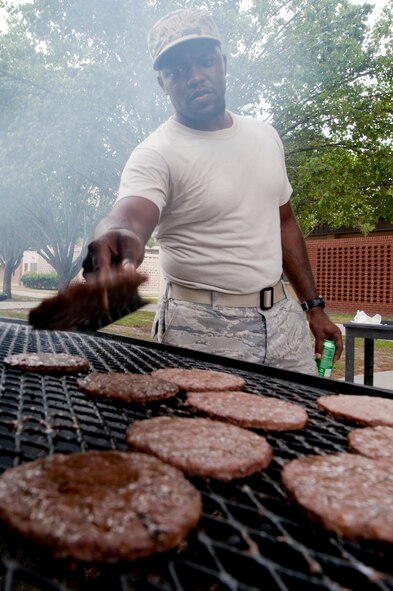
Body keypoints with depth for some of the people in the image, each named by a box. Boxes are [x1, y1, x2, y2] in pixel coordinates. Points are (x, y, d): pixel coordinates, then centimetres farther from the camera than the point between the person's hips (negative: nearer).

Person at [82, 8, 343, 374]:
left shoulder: (264, 136, 7)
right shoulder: (156, 154, -12)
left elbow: (284, 223, 14)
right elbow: (130, 216, -32)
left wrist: (314, 306, 12)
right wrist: (117, 237, -56)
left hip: (282, 316, 6)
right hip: (205, 330, -5)